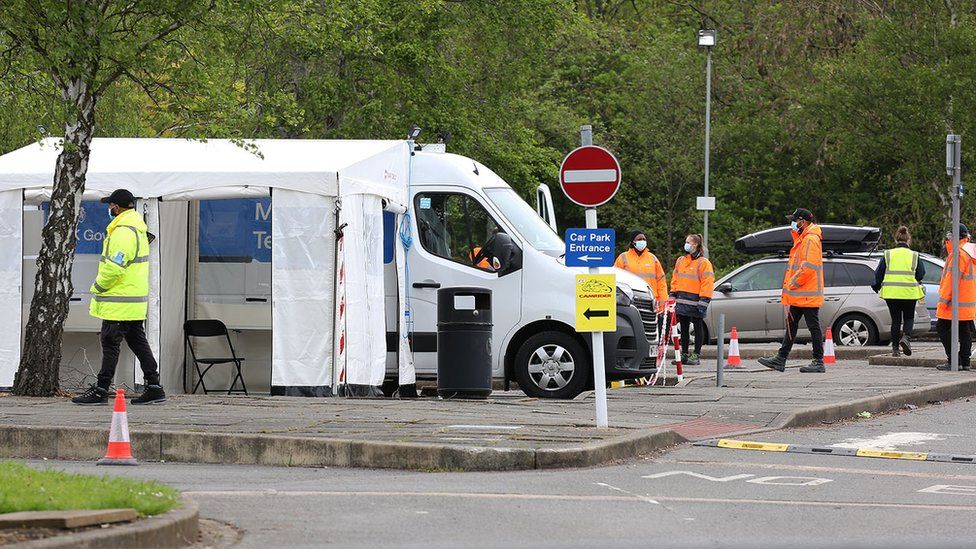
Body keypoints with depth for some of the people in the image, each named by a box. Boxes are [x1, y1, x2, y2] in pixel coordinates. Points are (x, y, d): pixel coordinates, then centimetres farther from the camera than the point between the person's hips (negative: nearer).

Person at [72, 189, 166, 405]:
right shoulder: (138, 229, 15)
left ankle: (101, 391, -1)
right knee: (138, 342, 12)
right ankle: (153, 386, 11)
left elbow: (113, 268, -23)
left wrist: (97, 288, -9)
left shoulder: (122, 232, -18)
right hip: (135, 302, 10)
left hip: (119, 302, -10)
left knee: (110, 343, -4)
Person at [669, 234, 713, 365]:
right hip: (682, 302, 6)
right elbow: (675, 280, 19)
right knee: (683, 328, 10)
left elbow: (707, 283, -11)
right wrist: (673, 296, 14)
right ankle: (684, 354, 16)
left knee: (697, 327, 2)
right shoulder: (680, 261, 14)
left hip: (695, 302, -6)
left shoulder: (703, 263, -6)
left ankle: (696, 355, 5)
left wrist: (703, 301, -16)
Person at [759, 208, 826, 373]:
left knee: (813, 327, -5)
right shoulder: (801, 239, 17)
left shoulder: (811, 240, -16)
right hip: (798, 296, 10)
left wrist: (793, 283, -16)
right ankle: (781, 360, 15)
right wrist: (789, 286, 15)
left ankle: (818, 362, -1)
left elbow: (808, 267, -23)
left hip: (808, 295, -10)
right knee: (791, 326, 12)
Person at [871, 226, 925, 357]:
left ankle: (895, 348, 8)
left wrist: (876, 286, 20)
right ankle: (906, 336, -12)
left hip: (891, 292, 1)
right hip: (909, 292, -1)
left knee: (895, 320, 11)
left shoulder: (888, 255, 2)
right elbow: (920, 275, 1)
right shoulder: (914, 256, 1)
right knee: (909, 317, 15)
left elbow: (879, 273, 5)